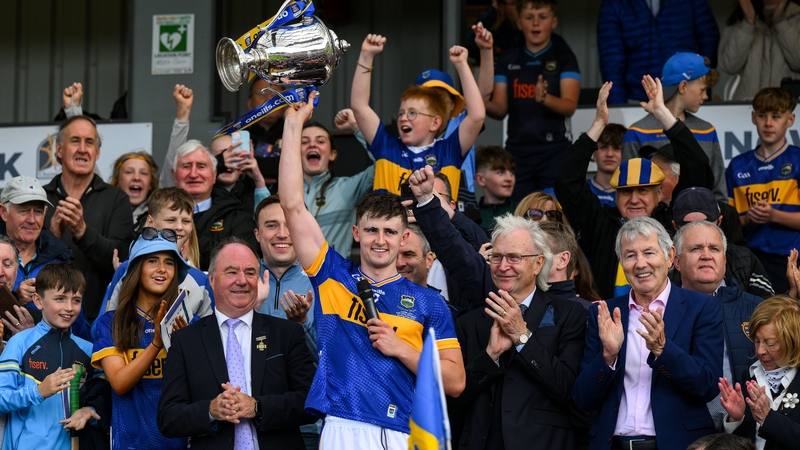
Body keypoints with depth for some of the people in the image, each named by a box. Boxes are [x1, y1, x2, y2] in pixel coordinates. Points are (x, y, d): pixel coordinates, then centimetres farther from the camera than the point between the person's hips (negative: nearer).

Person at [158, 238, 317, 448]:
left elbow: (311, 401, -3)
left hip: (276, 444, -1)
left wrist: (257, 407, -16)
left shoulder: (288, 333, 4)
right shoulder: (185, 340, 5)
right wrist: (211, 411, -17)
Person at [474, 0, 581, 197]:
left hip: (555, 151, -3)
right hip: (517, 151, 3)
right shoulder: (508, 61, 13)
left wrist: (545, 98, -29)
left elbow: (569, 106, -8)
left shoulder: (563, 57, 4)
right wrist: (485, 105, -14)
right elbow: (500, 110, 8)